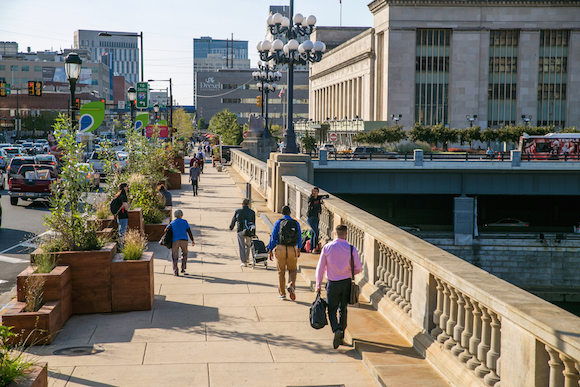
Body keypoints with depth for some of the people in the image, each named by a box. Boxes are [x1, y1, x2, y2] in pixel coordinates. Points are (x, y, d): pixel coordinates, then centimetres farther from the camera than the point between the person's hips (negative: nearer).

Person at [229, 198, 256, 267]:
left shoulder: (238, 211, -3)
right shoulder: (252, 212, 0)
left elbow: (233, 220, 7)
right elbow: (254, 223, 4)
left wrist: (231, 227, 26)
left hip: (240, 231, -2)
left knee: (241, 247, 5)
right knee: (247, 245, 23)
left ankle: (244, 262, 3)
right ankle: (247, 259, 30)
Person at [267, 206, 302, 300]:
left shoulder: (278, 223, -3)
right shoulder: (296, 223, 2)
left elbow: (273, 238, -2)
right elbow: (299, 238, 11)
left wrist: (270, 251, 6)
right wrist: (299, 250, 26)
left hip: (280, 249, -1)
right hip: (292, 250, 1)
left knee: (281, 272, 10)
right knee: (292, 270, 15)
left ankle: (282, 294, 13)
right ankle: (291, 285, -11)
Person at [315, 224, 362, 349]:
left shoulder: (327, 248, -7)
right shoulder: (351, 249, -6)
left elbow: (320, 268, -3)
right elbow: (359, 268, -3)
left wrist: (318, 285, 6)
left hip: (332, 283, -2)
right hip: (347, 282, 2)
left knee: (332, 309, 7)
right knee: (343, 309, 18)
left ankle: (337, 329, -19)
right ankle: (341, 335, 24)